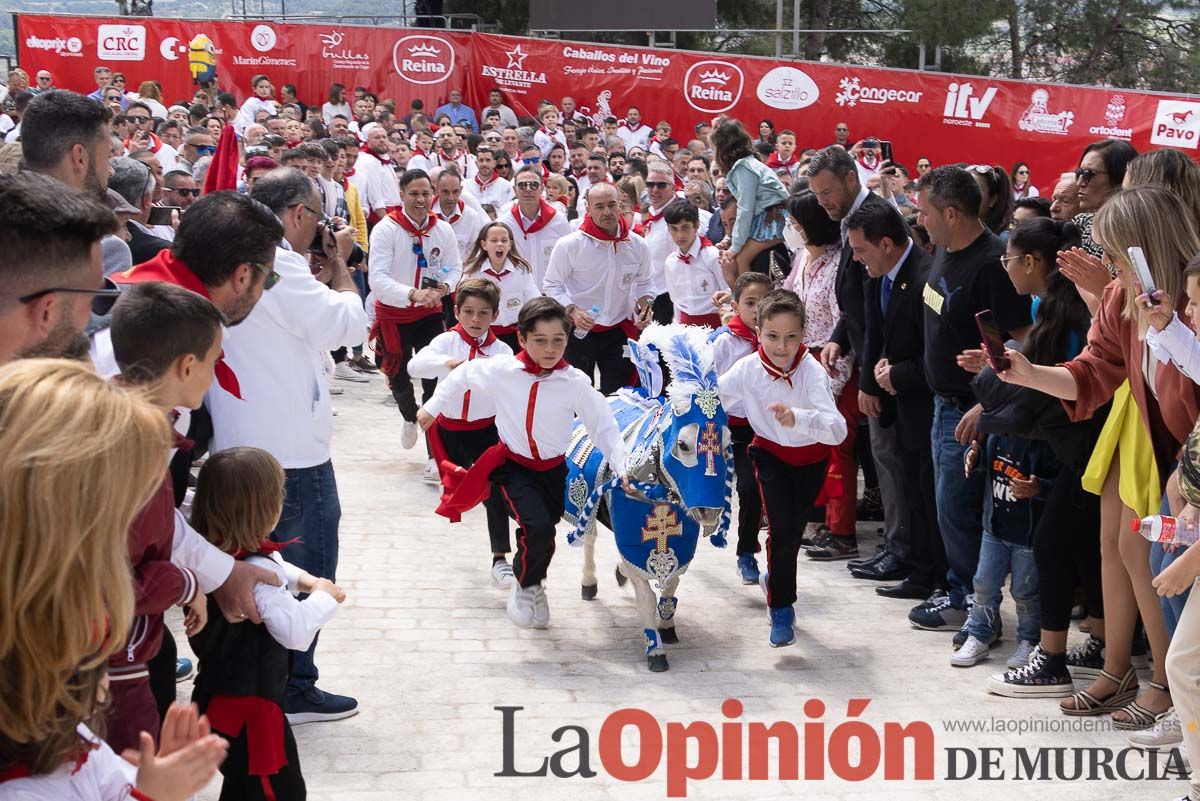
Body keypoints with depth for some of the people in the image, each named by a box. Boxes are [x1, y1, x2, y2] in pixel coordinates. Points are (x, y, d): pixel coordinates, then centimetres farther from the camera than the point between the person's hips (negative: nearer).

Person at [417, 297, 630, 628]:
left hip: (555, 469, 2)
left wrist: (622, 467, -26)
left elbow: (604, 427, -13)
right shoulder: (501, 370, -14)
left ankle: (533, 584, 41)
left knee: (544, 531, 8)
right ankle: (526, 587, 7)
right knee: (537, 527, -22)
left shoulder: (575, 383, -15)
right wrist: (433, 406, 15)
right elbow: (463, 375, 5)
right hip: (513, 466, -2)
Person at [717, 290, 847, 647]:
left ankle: (777, 577, 48)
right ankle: (781, 609, -1)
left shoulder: (812, 372, -31)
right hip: (771, 453, 0)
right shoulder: (747, 369, -24)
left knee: (794, 528, 16)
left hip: (810, 459, 0)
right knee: (781, 527, -17)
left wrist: (798, 418, -59)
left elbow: (838, 430, -43)